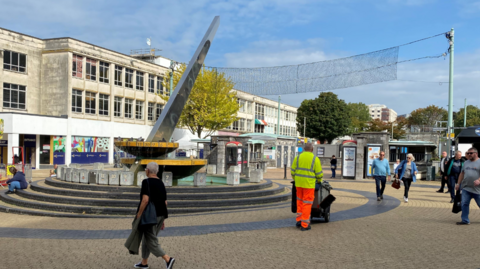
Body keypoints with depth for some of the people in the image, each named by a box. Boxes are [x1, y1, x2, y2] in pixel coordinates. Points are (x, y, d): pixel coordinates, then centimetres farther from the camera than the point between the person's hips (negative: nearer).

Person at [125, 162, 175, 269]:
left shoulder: (146, 182, -16)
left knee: (151, 243, 0)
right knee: (147, 239, 22)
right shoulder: (161, 184, 7)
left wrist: (138, 216, -17)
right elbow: (165, 203, 8)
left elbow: (145, 200, -27)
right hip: (159, 216, 8)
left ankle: (168, 259, -14)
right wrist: (162, 220, 16)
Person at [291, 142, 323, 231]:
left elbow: (293, 171, 4)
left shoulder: (298, 157, 2)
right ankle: (304, 225, 6)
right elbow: (319, 174, -3)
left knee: (300, 201, 20)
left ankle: (299, 220, 17)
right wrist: (319, 180, 18)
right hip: (309, 184, -3)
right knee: (307, 204, 3)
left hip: (298, 183, 4)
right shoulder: (315, 159, -5)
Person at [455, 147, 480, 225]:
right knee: (464, 204, -1)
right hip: (466, 188, 5)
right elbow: (462, 173, 20)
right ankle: (465, 220, 6)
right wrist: (458, 183, 16)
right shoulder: (466, 163, 15)